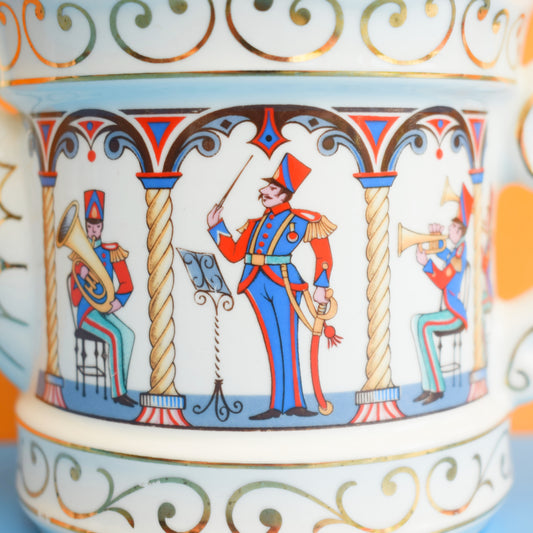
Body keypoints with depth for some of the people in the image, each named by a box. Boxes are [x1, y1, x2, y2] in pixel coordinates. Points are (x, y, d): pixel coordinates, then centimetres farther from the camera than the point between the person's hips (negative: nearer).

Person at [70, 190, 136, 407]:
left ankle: (119, 392, -19)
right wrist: (82, 278, -22)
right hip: (87, 312, -4)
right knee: (115, 335, -30)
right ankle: (119, 391, -24)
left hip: (106, 310, 4)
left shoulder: (112, 251, 6)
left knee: (128, 335, -23)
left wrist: (119, 300, -11)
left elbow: (127, 283, 8)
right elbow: (75, 299, -5)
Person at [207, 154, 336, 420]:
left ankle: (293, 403, 0)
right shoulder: (256, 223, 17)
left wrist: (321, 286, -7)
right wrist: (216, 226, 13)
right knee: (273, 344, 6)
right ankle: (277, 405, 7)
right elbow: (234, 254, 15)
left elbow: (324, 255, 1)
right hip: (255, 284, 5)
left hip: (283, 282, -5)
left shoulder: (299, 220, 2)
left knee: (287, 343, -4)